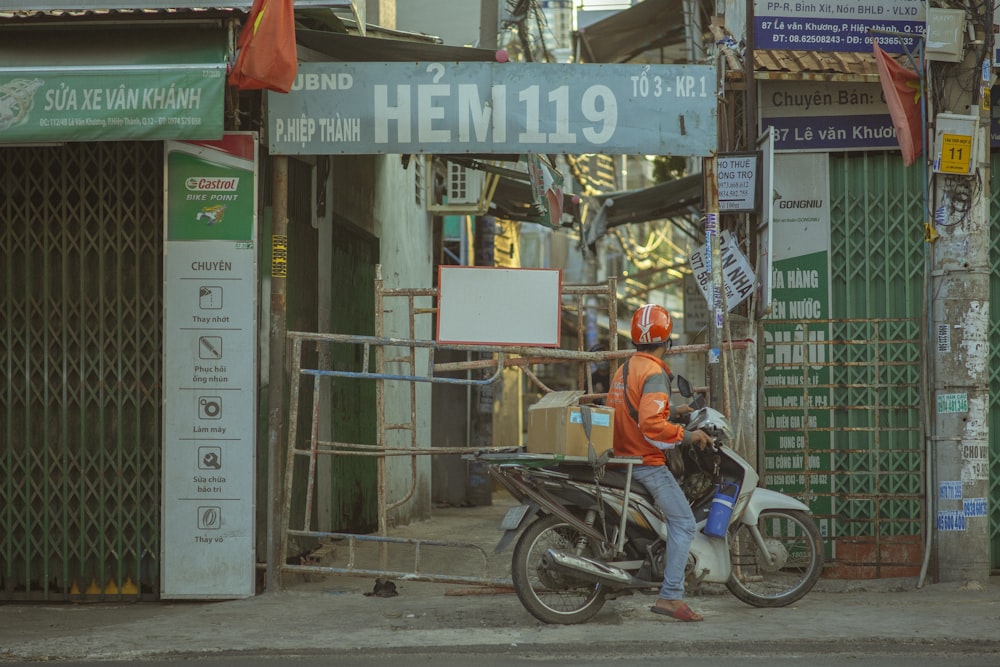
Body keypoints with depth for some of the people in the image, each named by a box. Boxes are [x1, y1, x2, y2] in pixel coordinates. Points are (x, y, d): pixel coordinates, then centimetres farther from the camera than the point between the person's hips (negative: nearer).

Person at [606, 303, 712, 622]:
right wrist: (687, 436, -16)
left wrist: (670, 411, 24)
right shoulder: (654, 373, -16)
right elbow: (652, 426, -27)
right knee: (684, 523, -8)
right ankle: (671, 596, -15)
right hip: (647, 463, -10)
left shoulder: (624, 369, 14)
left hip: (623, 459, 10)